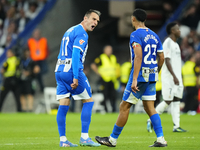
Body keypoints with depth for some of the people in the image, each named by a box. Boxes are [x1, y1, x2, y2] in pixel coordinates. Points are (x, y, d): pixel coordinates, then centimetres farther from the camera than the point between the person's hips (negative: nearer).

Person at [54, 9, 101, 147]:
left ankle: (63, 140, 5)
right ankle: (84, 137, -2)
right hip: (72, 70, -9)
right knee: (88, 101, 2)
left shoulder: (70, 31, 20)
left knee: (63, 105, 6)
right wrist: (76, 77, -25)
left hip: (60, 70, 9)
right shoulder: (81, 33, -10)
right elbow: (75, 54, -21)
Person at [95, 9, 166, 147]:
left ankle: (113, 139, 8)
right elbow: (161, 58, 15)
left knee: (124, 107, 1)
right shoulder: (154, 36, 12)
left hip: (139, 76, -7)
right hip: (151, 78, 7)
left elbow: (138, 56, -23)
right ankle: (161, 139, -1)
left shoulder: (136, 35, -11)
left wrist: (134, 80, -25)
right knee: (150, 107, 9)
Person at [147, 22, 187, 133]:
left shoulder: (176, 44, 17)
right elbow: (167, 61, -19)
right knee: (167, 101, -7)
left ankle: (176, 126, 3)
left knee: (176, 100, 4)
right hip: (168, 78, -9)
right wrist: (174, 76, -25)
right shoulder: (167, 43, -12)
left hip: (177, 77, 9)